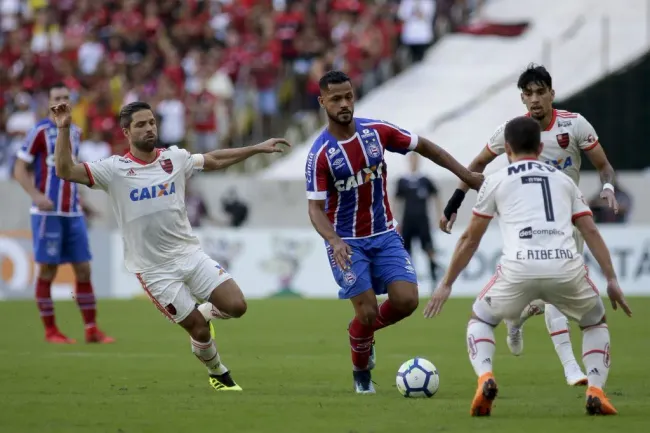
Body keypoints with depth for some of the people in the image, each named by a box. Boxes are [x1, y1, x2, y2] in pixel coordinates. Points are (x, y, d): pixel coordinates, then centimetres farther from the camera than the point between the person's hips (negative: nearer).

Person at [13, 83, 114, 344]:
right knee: (48, 271, -1)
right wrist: (36, 195, -21)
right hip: (48, 213, -6)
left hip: (73, 213, 6)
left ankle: (91, 330, 6)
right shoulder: (40, 131, -6)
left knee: (83, 269, 3)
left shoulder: (75, 132, 12)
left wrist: (78, 198, 15)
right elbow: (20, 169, -6)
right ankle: (50, 331, 6)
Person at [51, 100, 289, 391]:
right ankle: (218, 375, 26)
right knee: (199, 329, -2)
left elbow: (214, 160, 19)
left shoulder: (175, 159, 3)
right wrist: (64, 130, -27)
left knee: (236, 306, -8)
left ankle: (202, 311, 26)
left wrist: (257, 148, 19)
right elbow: (65, 171, -17)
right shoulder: (115, 169, -9)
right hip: (154, 269, -4)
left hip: (190, 254, 4)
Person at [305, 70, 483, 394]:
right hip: (347, 242, -4)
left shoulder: (377, 131, -6)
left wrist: (467, 176, 5)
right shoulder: (320, 154, -16)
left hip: (384, 235, 4)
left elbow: (423, 147, 7)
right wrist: (334, 241, -35)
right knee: (367, 311, -11)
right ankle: (361, 372, 18)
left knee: (406, 300, -12)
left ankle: (365, 332, 20)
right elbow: (316, 208, -17)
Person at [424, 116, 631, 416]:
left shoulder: (496, 180, 20)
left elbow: (470, 239, 24)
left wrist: (446, 284, 33)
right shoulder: (563, 179, 26)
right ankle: (596, 390, 5)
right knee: (595, 322, 28)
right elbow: (590, 231, 17)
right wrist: (611, 280, 18)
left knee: (480, 320, 25)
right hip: (566, 266, 1)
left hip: (519, 268, -1)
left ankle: (485, 378, -3)